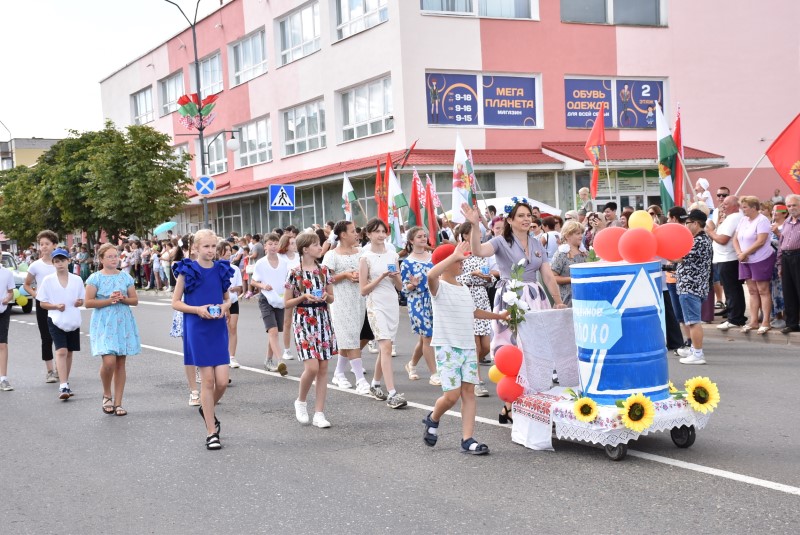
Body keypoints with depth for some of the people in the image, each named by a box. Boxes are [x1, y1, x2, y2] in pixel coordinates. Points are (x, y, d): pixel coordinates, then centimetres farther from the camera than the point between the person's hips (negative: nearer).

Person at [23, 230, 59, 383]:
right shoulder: (36, 265, -2)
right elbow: (26, 285, 9)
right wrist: (35, 294, -8)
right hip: (42, 305, -1)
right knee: (46, 338, 0)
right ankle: (50, 371, 5)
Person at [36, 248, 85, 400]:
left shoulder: (77, 280, 5)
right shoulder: (48, 280, -1)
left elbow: (82, 300, 12)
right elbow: (42, 303, 2)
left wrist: (79, 302, -11)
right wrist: (56, 306, -16)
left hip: (73, 321, 3)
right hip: (56, 320, -3)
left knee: (69, 352, 11)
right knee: (61, 351, -15)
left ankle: (65, 384, 25)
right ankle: (63, 387, -21)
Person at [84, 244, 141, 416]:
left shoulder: (126, 277, 8)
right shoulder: (95, 278, -1)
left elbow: (135, 300, 11)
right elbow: (88, 302, -6)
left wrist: (123, 299, -8)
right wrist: (109, 300, -14)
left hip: (123, 324, 4)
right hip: (104, 324, -4)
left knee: (121, 363, 4)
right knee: (109, 361, -17)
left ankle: (118, 402, 12)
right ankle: (107, 395, 9)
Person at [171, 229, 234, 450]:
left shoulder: (221, 269, 7)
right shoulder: (187, 271, -3)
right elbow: (175, 302, -1)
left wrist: (224, 306, -4)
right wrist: (198, 309, -16)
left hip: (218, 329, 4)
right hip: (197, 330, -3)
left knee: (222, 381, -2)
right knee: (208, 380, -2)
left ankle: (207, 409, 31)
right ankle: (211, 433, 9)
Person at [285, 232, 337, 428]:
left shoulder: (323, 270, 7)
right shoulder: (295, 273, -5)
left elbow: (331, 298, 15)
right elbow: (286, 303, -2)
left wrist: (325, 296, -6)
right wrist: (304, 297, -17)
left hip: (323, 320, 5)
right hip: (303, 322, -5)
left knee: (323, 369, 2)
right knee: (312, 367, -15)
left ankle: (319, 414, 8)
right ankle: (300, 401, 12)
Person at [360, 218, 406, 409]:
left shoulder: (392, 255, 11)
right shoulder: (366, 258, -3)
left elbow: (400, 287, 14)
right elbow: (363, 290, -5)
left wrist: (396, 277, -6)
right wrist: (381, 277, -15)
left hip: (393, 303, 5)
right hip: (376, 305, -5)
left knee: (384, 347, 11)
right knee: (386, 347, -16)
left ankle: (375, 385, 29)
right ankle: (392, 394, -20)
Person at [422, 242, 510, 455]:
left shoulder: (464, 289, 17)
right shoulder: (439, 286, -8)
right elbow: (431, 275, -32)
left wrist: (498, 316, 31)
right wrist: (455, 255, -29)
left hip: (468, 346, 7)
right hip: (447, 347, -7)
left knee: (469, 391, 0)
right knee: (452, 394, -9)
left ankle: (467, 439, 1)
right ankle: (432, 420, 21)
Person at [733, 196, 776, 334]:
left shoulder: (762, 220, -12)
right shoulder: (743, 220, 12)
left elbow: (761, 241, -20)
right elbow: (735, 239, 11)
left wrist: (744, 253, -17)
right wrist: (739, 253, -7)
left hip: (761, 260, -7)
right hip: (746, 261, 7)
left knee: (763, 291, -4)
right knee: (752, 291, 9)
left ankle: (766, 322, -2)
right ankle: (753, 321, 12)